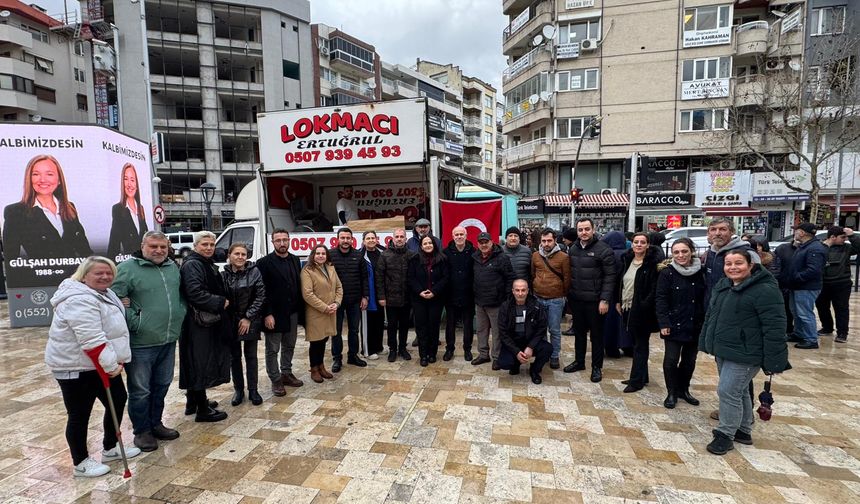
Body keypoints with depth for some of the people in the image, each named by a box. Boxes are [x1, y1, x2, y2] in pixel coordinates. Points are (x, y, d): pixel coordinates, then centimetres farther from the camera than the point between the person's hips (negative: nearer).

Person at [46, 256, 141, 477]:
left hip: (100, 364, 10)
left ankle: (110, 448, 31)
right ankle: (81, 463, 20)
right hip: (75, 367, -10)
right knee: (80, 414, 4)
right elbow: (92, 340, -28)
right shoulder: (79, 300, -23)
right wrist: (111, 365, -23)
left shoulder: (102, 293, 10)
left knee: (118, 400, 15)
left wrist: (114, 361, 15)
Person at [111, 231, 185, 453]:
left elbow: (181, 295, 21)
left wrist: (180, 314, 8)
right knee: (140, 390, 7)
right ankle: (142, 431, 24)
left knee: (161, 386, 18)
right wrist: (134, 322, -16)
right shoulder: (127, 268, -11)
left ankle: (155, 424, 35)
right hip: (141, 343, -6)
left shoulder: (173, 267, 9)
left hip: (168, 341, 6)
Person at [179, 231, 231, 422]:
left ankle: (196, 399, 31)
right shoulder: (192, 265, -14)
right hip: (198, 322, -10)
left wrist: (220, 302, 9)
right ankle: (202, 410, 4)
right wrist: (220, 303, -17)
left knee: (200, 363, 18)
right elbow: (195, 293, -25)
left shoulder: (208, 264, 16)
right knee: (200, 363, -4)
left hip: (208, 320, 10)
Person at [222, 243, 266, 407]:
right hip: (230, 321, 2)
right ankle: (238, 389, 25)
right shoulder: (223, 274, -1)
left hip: (251, 321, -1)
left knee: (251, 356, 7)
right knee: (234, 356, 11)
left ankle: (253, 390, 18)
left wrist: (248, 317, -10)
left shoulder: (254, 272, -6)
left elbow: (260, 296, -7)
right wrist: (226, 320, -6)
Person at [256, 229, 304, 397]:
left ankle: (286, 374, 32)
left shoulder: (295, 260, 7)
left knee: (289, 346, 17)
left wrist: (301, 309, 5)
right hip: (274, 314, -5)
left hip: (292, 313, 6)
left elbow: (299, 285, 9)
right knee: (272, 350, 6)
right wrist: (267, 314, -17)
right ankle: (276, 380, 19)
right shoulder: (264, 262, -10)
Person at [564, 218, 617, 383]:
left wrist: (605, 300, -17)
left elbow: (610, 277, -13)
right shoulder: (572, 248, 7)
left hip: (594, 301, -5)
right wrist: (568, 294, 7)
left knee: (596, 334, 8)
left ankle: (597, 367, 22)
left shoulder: (604, 250, -11)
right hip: (576, 299, 5)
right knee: (579, 332, 17)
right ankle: (579, 361, 33)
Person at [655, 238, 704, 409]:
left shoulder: (701, 272, 1)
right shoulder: (667, 273, -8)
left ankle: (683, 390, 32)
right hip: (674, 325, -3)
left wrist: (705, 322, 0)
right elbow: (661, 300, -9)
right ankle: (672, 393, 17)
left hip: (695, 326, 3)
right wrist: (664, 323, -16)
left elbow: (706, 298, 5)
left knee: (689, 360, 14)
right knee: (671, 360, 0)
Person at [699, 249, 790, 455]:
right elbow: (710, 316, 17)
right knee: (739, 391, 20)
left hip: (744, 354, -8)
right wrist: (706, 343, 18)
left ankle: (726, 434, 10)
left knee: (728, 392, -6)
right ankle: (744, 431, 35)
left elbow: (775, 327, -20)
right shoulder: (722, 286, 8)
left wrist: (772, 360, -21)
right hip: (723, 351, 8)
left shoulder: (765, 290, -18)